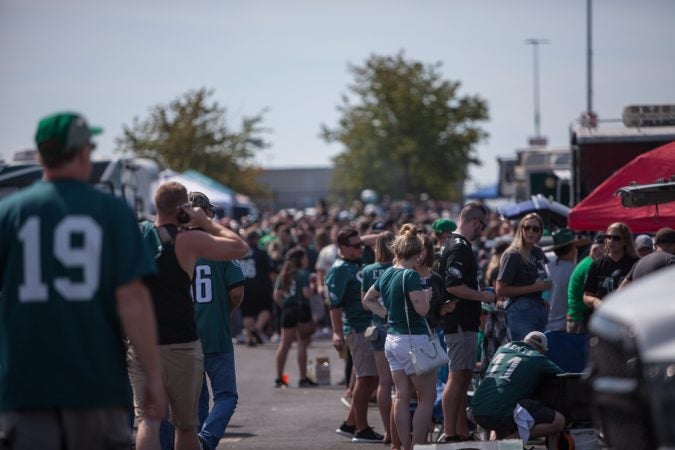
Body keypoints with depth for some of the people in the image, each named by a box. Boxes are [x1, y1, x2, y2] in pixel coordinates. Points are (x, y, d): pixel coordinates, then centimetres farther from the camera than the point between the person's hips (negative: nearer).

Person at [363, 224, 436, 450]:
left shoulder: (386, 274, 8)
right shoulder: (410, 275, -16)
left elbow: (368, 299, 23)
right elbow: (422, 308, -24)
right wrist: (426, 295, -5)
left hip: (392, 339, 8)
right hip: (413, 339, -8)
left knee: (402, 396, 10)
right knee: (427, 397, 0)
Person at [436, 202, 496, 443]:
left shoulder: (459, 246, 17)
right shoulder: (459, 249, -16)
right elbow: (454, 286, -25)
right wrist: (483, 296, -15)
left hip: (465, 323, 11)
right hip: (460, 323, -11)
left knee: (463, 378, 13)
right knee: (457, 377, -9)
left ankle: (462, 431, 17)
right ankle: (449, 433, -9)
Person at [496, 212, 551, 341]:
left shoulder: (538, 253, 15)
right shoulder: (513, 255, -6)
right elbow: (500, 290, -11)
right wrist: (533, 288, -13)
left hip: (541, 310, 7)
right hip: (521, 311, -7)